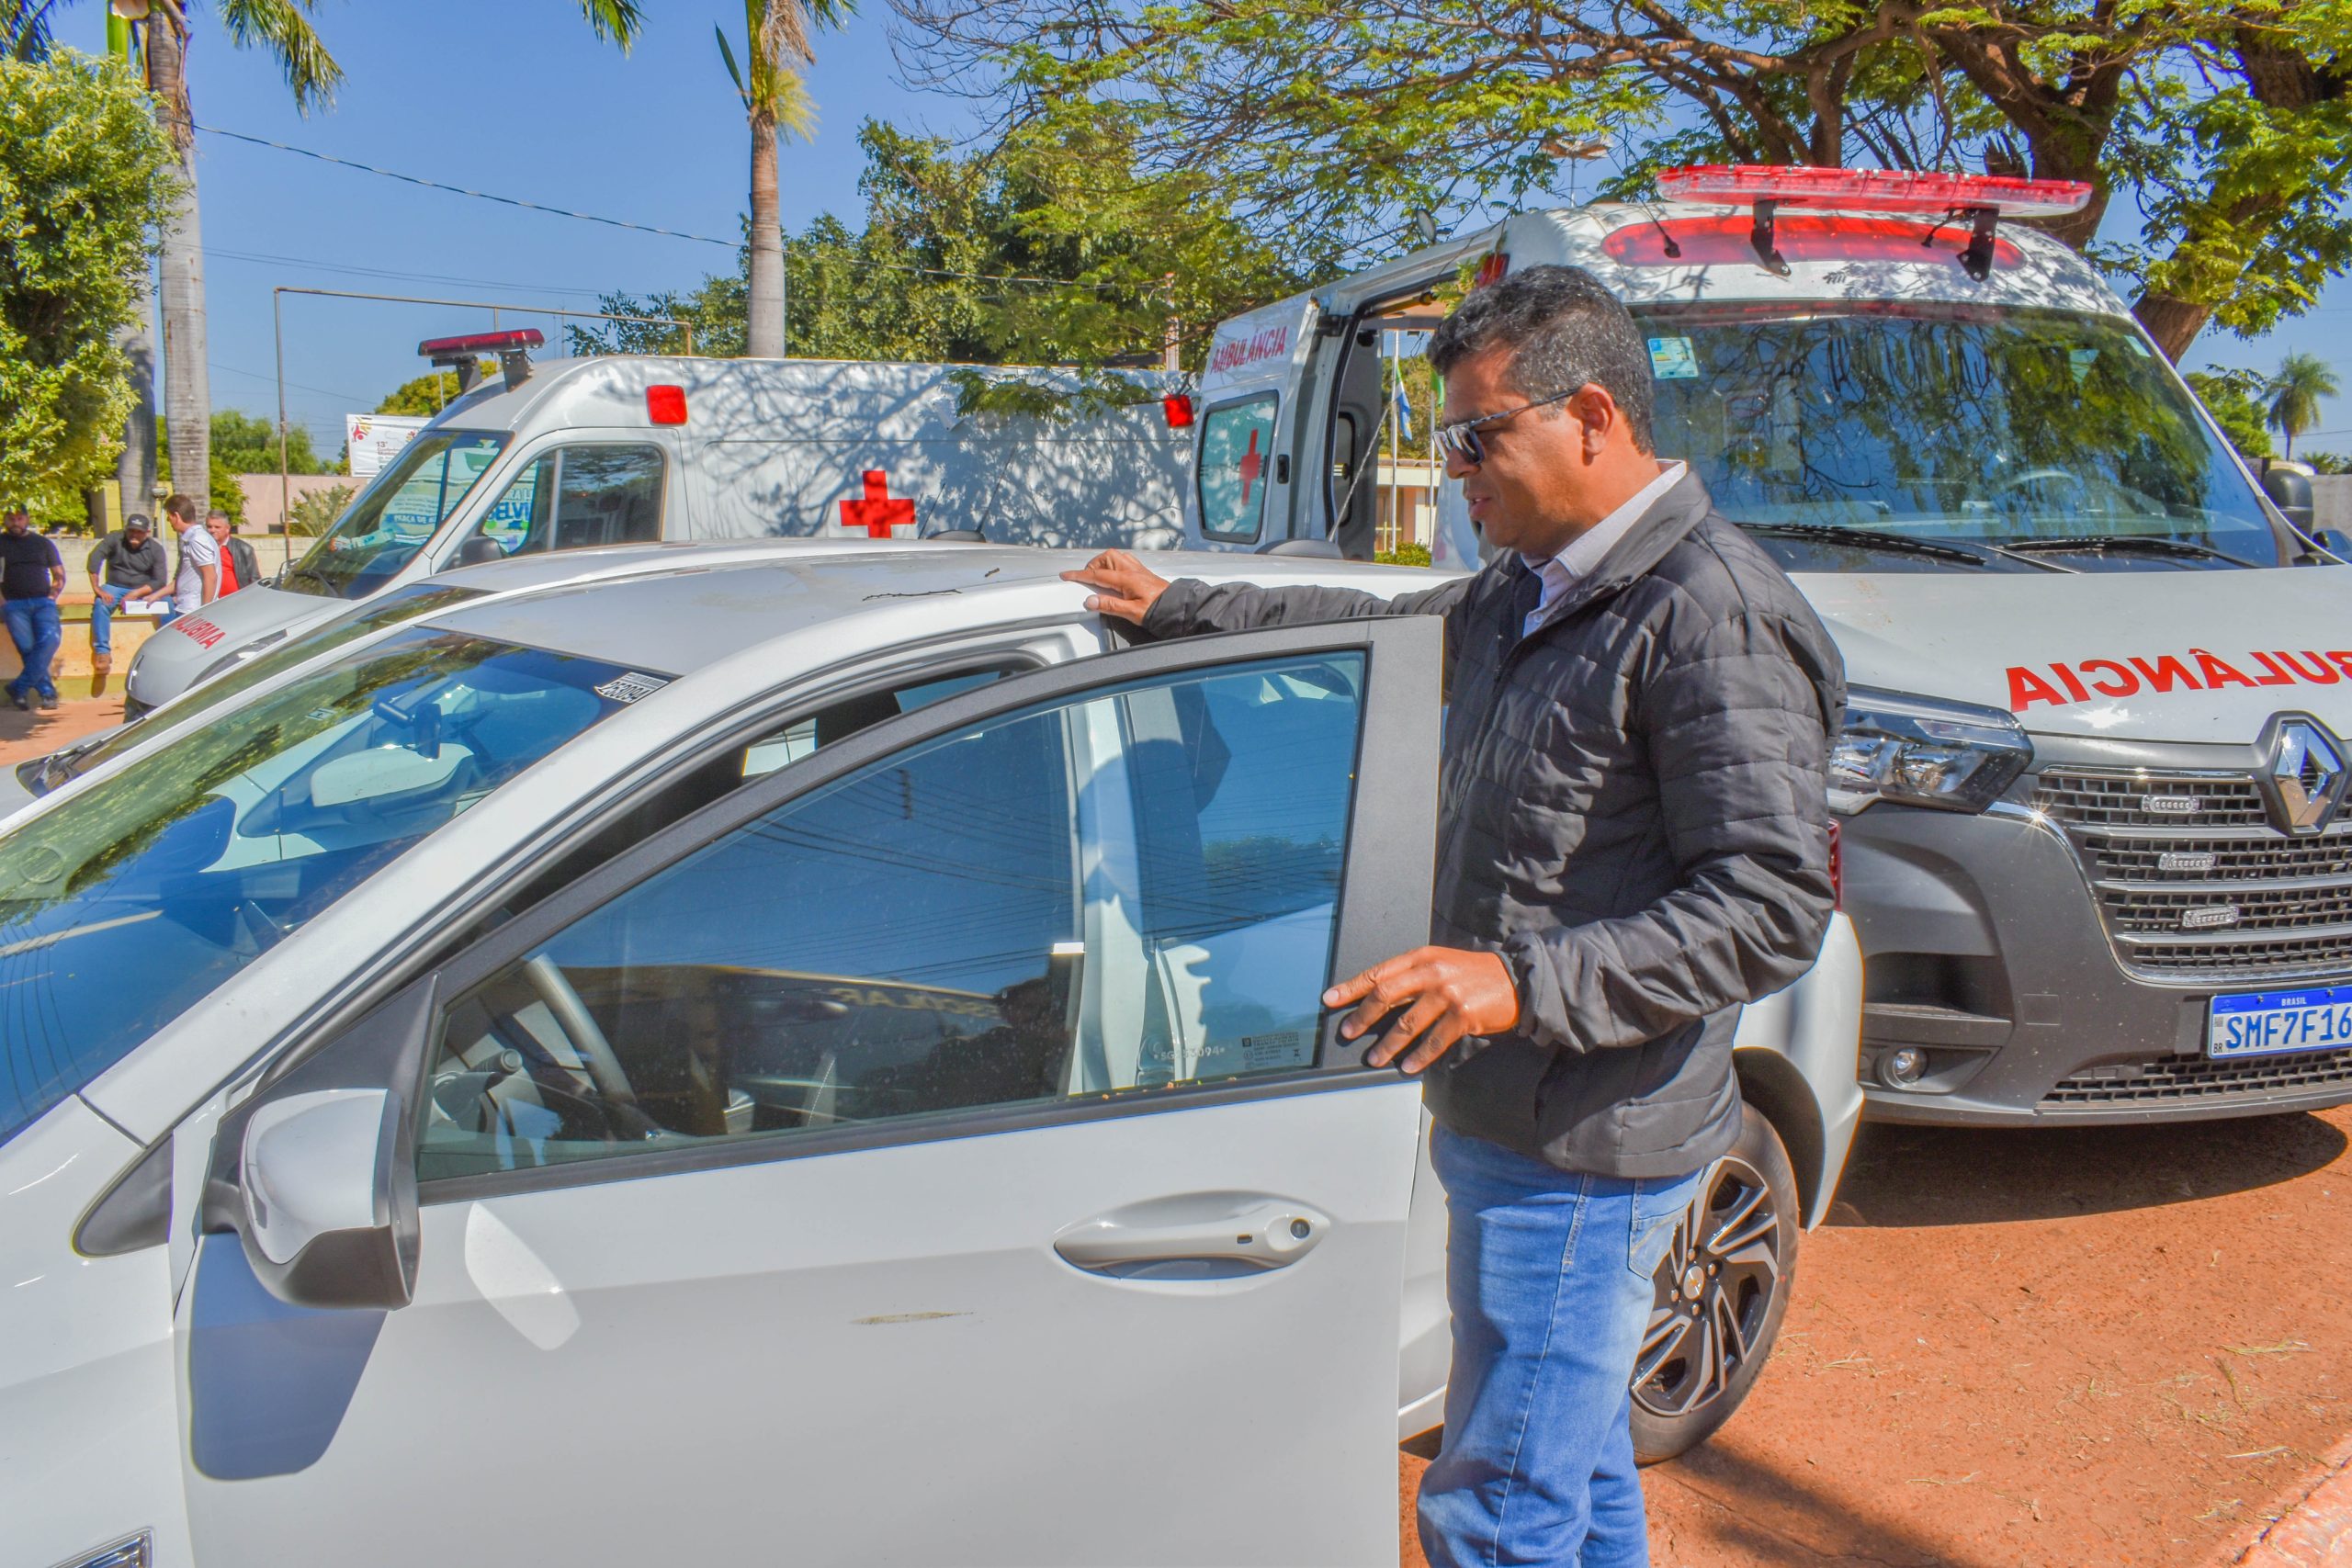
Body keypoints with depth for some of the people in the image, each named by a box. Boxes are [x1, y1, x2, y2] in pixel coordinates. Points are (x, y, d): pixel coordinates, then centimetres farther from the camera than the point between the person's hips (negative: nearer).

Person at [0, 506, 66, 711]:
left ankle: (19, 688, -20)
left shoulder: (42, 543, 16)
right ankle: (47, 692, -12)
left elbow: (59, 575, 19)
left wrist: (52, 596, 4)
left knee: (49, 639, -23)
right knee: (27, 647, -15)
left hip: (42, 602, 0)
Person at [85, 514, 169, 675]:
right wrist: (97, 589, -27)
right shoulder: (114, 539, -7)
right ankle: (102, 651, -32)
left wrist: (136, 593, -22)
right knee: (101, 604, -33)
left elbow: (160, 581, -9)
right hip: (115, 587, -1)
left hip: (144, 590, 1)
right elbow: (94, 559, -18)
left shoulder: (156, 549, -4)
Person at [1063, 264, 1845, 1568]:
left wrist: (1526, 981, -31)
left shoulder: (1709, 615, -19)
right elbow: (1379, 628, 28)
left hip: (1582, 1154, -9)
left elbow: (1773, 906, -23)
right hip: (1509, 1122, 9)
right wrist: (1174, 611, 32)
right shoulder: (1529, 593, 11)